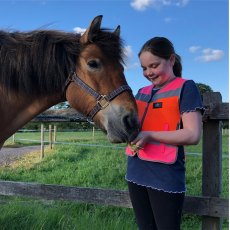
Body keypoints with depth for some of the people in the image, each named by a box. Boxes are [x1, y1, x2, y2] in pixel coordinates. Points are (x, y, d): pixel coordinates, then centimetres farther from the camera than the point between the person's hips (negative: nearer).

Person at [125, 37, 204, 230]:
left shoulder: (185, 88, -6)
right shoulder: (142, 93, 13)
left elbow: (193, 135, -15)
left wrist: (149, 136, -22)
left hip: (165, 176, -6)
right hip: (136, 172, 7)